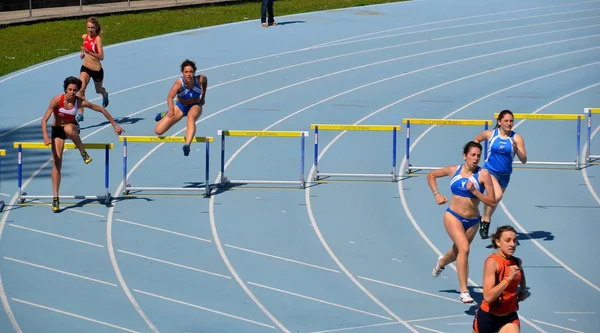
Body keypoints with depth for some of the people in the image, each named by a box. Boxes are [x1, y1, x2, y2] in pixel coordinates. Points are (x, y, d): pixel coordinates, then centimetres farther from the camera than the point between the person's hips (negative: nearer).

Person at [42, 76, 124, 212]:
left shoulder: (80, 102, -18)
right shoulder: (57, 100, -22)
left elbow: (101, 109, -7)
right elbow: (44, 119, -26)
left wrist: (115, 125, -5)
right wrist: (46, 136, -41)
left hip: (72, 127, -1)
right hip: (57, 130, 1)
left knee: (68, 129, -41)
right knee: (57, 162, -9)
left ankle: (83, 153, -18)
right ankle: (55, 197, -4)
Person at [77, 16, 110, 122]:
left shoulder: (98, 39, -18)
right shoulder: (84, 37, 0)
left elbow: (101, 57, -26)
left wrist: (88, 52, -36)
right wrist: (82, 53, 8)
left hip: (97, 69, -4)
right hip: (85, 68, 4)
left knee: (99, 90, 21)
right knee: (81, 89, -18)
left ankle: (105, 95, 59)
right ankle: (80, 114, -20)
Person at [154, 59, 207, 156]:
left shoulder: (200, 79, -21)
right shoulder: (179, 82, -30)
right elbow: (170, 96, -44)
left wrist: (203, 96, 8)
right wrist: (171, 110, -60)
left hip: (195, 106, 0)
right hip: (180, 106, 0)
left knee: (191, 118, -40)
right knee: (158, 131, -5)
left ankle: (187, 145, -54)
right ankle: (165, 115, 30)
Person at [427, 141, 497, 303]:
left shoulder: (483, 174, -10)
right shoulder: (454, 171, -4)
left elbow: (492, 202, -13)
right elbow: (431, 175, 14)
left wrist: (474, 191, -24)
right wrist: (436, 194, 2)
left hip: (473, 221, 2)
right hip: (453, 216, -2)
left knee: (458, 252, 23)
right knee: (464, 248, -24)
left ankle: (441, 262, 61)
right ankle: (464, 292, -24)